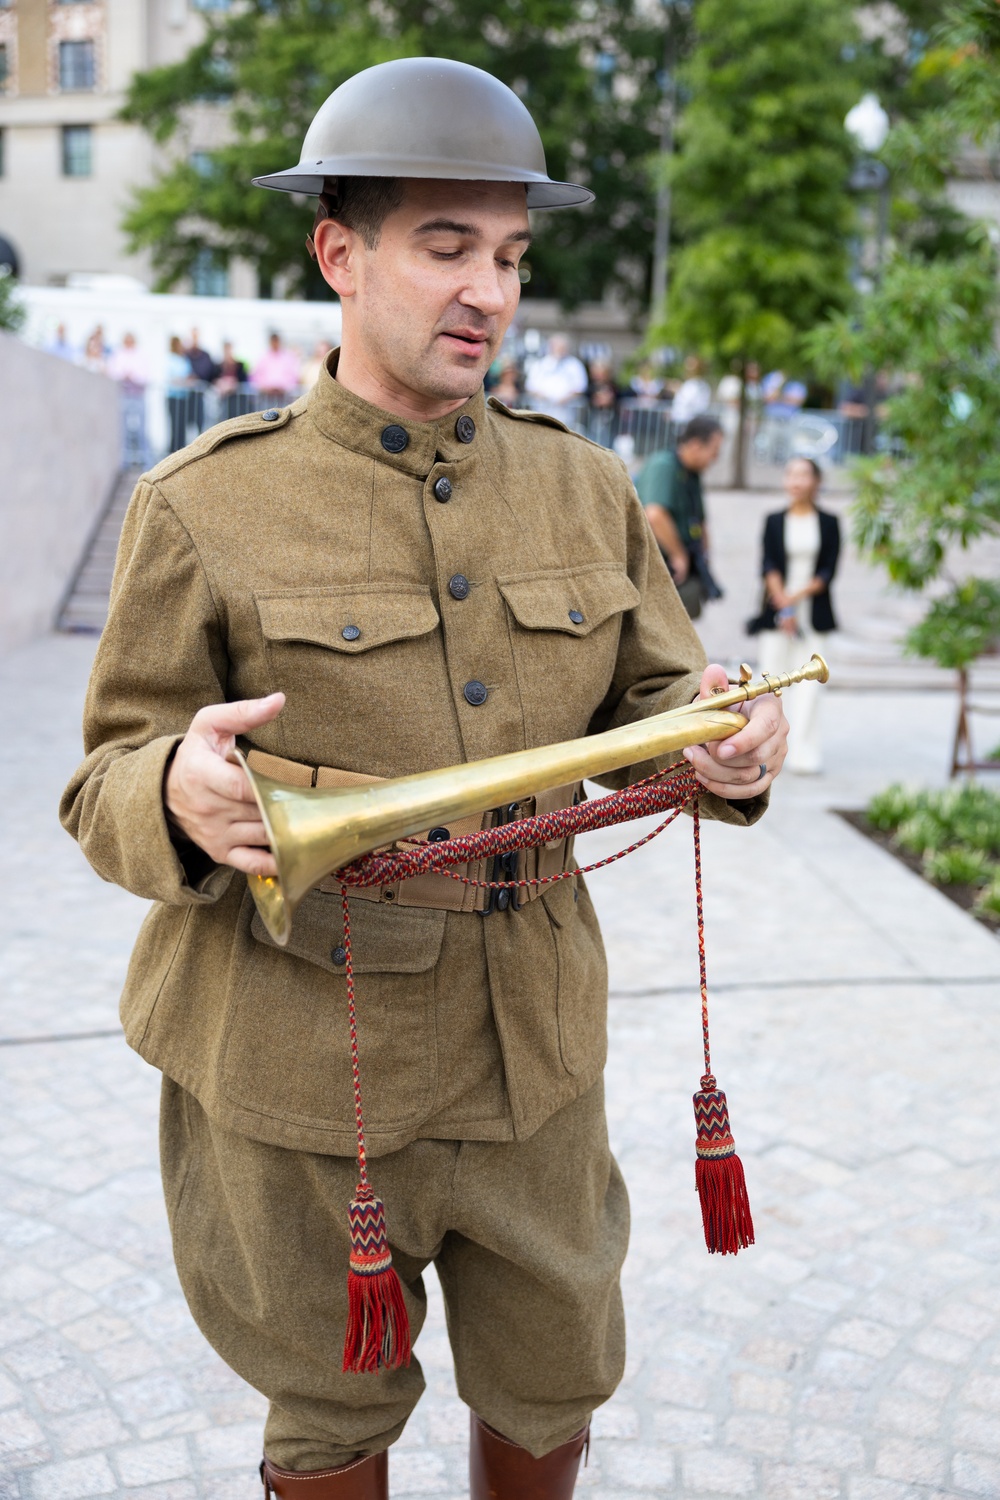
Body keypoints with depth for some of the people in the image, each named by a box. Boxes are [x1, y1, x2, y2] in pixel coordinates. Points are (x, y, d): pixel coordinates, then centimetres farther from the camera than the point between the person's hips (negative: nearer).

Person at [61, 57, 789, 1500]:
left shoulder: (584, 488, 2)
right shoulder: (207, 508, -10)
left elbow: (646, 704, 7)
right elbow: (109, 788, -7)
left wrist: (725, 746, -17)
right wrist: (179, 799, -31)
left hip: (530, 1047, 4)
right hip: (301, 1063, -3)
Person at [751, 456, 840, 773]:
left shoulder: (828, 522, 5)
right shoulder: (774, 521, 7)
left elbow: (828, 570, 0)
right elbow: (768, 565, -1)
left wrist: (797, 597, -12)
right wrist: (783, 604, -14)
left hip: (814, 613, -1)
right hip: (776, 612, 1)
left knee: (808, 681, -4)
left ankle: (804, 753, -3)